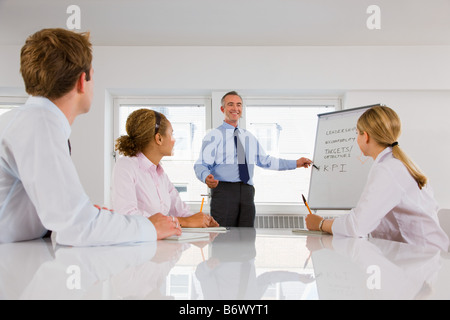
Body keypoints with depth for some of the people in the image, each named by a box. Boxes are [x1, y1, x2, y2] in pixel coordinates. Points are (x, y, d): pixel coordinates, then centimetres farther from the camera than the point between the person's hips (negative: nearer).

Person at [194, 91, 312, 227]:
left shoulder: (249, 137, 21)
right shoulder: (214, 136, 3)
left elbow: (265, 161, 26)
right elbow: (201, 165, -5)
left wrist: (296, 163, 24)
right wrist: (207, 178, -29)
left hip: (247, 193, 5)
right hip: (223, 191, -4)